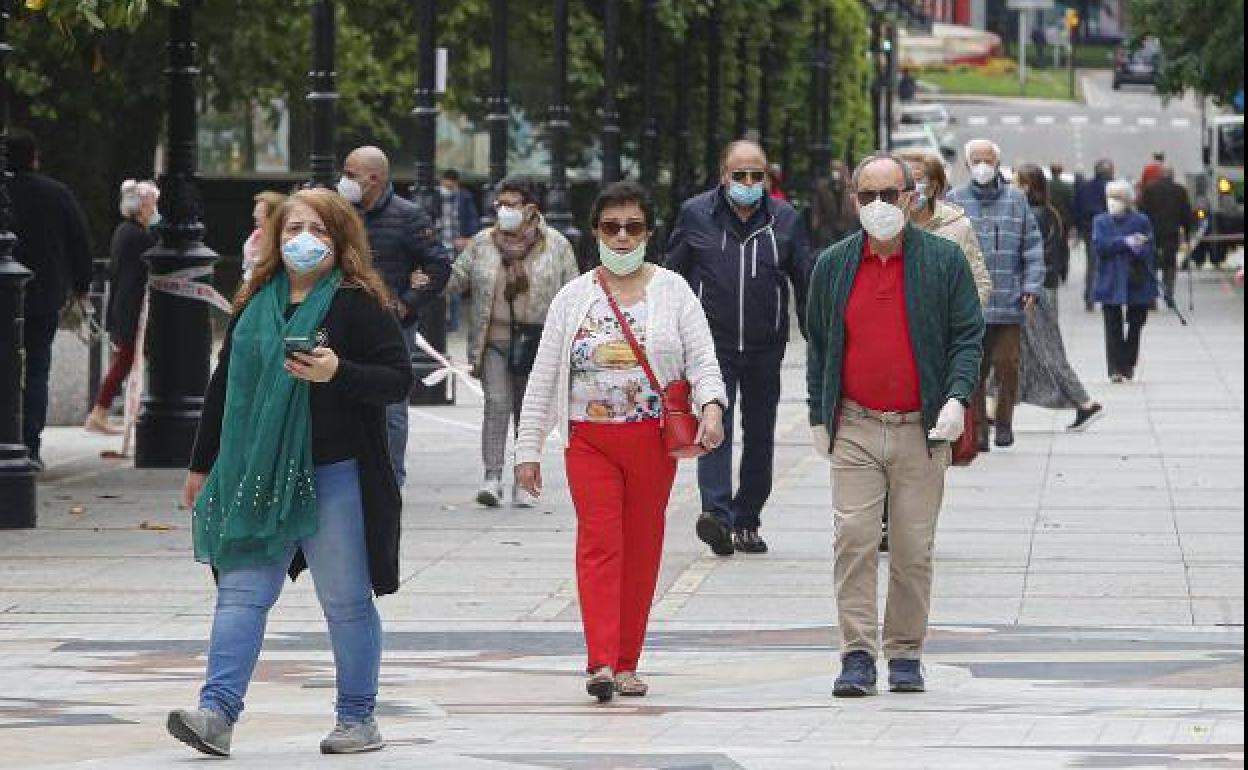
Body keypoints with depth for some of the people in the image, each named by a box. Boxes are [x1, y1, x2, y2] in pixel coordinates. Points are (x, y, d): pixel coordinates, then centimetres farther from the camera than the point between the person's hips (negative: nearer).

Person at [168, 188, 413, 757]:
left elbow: (399, 380, -7)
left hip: (334, 476, -5)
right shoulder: (255, 305, 13)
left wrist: (339, 372, -24)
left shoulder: (358, 304, -3)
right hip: (257, 476, 5)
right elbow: (225, 385, 19)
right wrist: (203, 465, 20)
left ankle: (358, 719, 14)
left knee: (345, 601, 4)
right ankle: (217, 713, -12)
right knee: (241, 592, -5)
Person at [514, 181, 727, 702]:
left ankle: (626, 664, 12)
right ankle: (601, 663, -23)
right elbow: (543, 379, 8)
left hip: (653, 441, 1)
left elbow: (702, 358, -1)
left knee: (642, 550, 4)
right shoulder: (573, 298, 7)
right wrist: (528, 449, 3)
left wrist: (711, 405, -22)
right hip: (590, 440, -1)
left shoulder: (672, 291, 6)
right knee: (599, 545, -13)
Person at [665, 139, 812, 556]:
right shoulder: (695, 215, 3)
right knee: (715, 424, -18)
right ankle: (716, 511, -29)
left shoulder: (784, 220, 6)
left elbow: (806, 283, 10)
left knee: (759, 435, 8)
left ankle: (747, 520, 18)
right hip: (713, 343, -2)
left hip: (765, 348, 2)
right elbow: (674, 276, 8)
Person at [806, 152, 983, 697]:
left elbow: (968, 336, 3)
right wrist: (818, 416, 10)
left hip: (922, 430, -1)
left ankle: (905, 655, 12)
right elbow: (817, 344, 15)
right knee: (853, 540, -8)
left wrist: (957, 397, -12)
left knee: (914, 550, 2)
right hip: (854, 429, 1)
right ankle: (857, 657, -6)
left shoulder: (944, 261, 3)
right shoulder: (833, 265, 9)